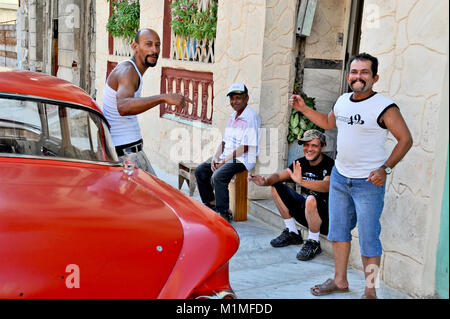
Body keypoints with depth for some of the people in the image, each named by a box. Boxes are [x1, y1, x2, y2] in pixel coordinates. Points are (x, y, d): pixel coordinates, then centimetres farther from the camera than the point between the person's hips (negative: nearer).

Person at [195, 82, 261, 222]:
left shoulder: (251, 117, -13)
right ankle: (211, 204, 15)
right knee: (200, 171, 3)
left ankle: (223, 213, -18)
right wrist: (215, 157, 1)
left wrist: (225, 161, -16)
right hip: (226, 156, 9)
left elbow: (246, 147, -18)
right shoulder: (232, 117, 16)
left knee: (218, 176, -29)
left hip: (242, 159, -9)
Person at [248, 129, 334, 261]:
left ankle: (313, 243, -13)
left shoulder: (330, 165, -18)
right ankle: (292, 233, 11)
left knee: (311, 199, -38)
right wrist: (265, 181, -27)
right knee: (277, 187, 2)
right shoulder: (301, 163, 2)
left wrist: (301, 181, -53)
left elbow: (326, 186, -38)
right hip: (306, 211, 7)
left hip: (326, 219, -7)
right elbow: (279, 176, -5)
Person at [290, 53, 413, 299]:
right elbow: (328, 122, 26)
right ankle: (340, 280, 31)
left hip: (368, 182, -7)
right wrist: (303, 108, 17)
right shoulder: (343, 101, 7)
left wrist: (386, 168, -20)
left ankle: (370, 290, 13)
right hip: (339, 177, 7)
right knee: (338, 230, 16)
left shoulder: (384, 107, -13)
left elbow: (406, 139, -12)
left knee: (368, 238, -1)